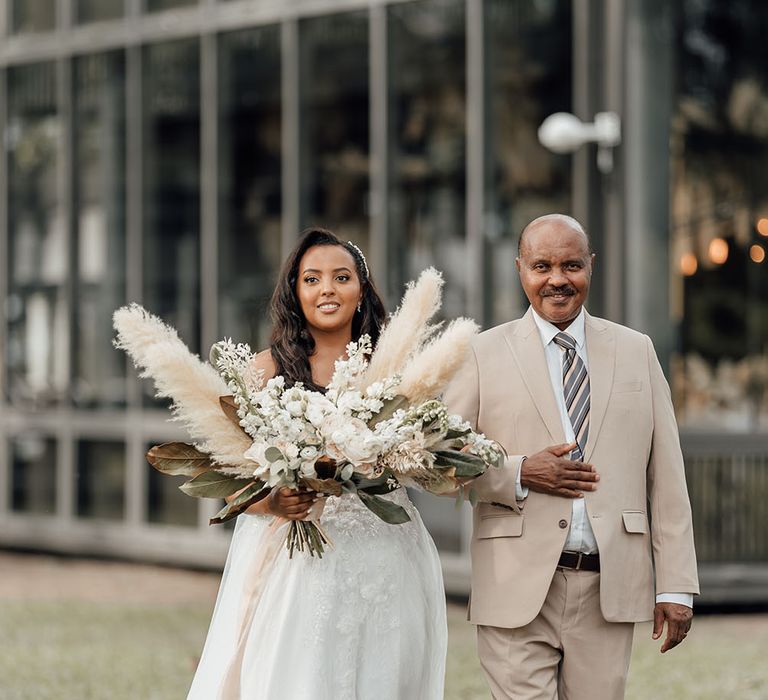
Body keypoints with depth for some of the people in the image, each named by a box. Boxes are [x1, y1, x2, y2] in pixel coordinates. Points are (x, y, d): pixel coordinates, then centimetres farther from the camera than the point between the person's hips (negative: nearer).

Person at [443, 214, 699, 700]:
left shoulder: (637, 351, 12)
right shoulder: (485, 354, 6)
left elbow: (666, 477, 9)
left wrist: (675, 586, 2)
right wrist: (519, 473, -12)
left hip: (610, 591, 2)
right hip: (518, 591, -2)